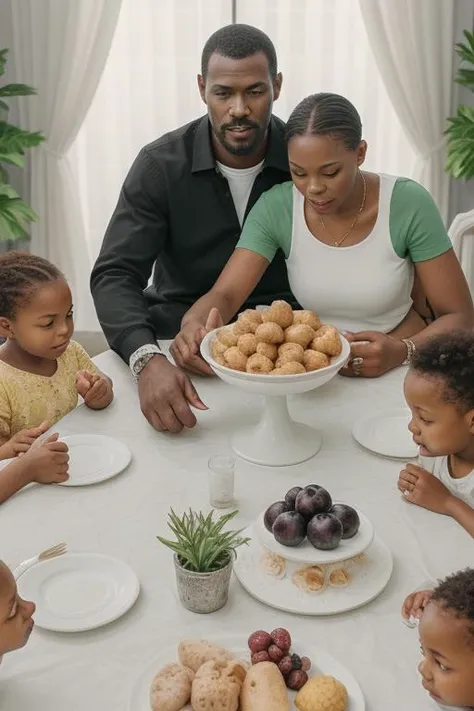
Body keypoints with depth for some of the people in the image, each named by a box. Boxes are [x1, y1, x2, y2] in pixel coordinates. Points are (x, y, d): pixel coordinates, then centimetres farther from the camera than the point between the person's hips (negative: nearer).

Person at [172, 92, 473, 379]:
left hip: (399, 372, 0)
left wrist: (403, 352, -30)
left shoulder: (408, 204, -14)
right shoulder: (275, 208, -9)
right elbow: (225, 294, -15)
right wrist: (193, 326, -37)